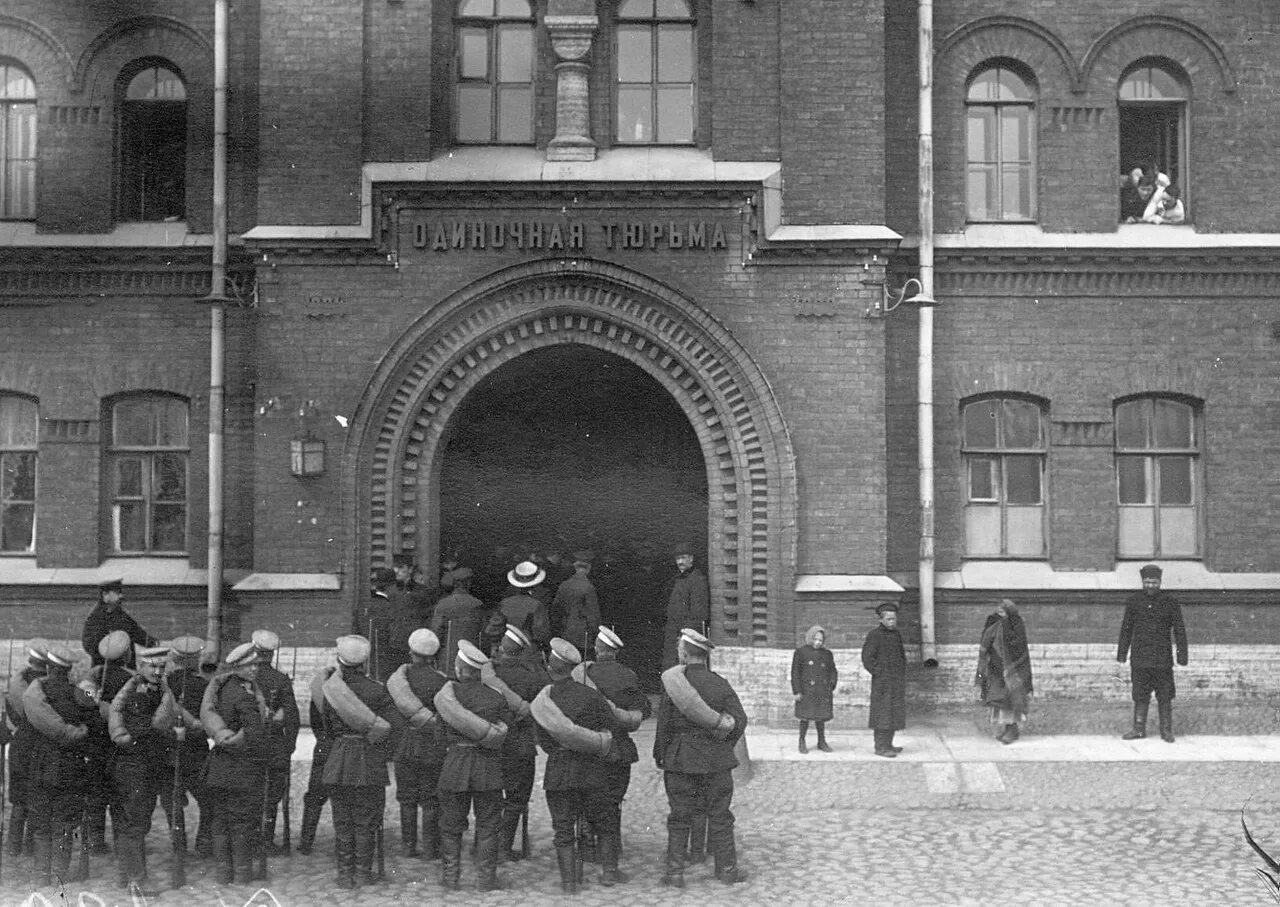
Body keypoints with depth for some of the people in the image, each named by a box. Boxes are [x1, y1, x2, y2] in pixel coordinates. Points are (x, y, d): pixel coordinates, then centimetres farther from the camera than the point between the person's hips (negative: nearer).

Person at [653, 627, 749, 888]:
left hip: (679, 759, 0)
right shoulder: (720, 684, -4)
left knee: (679, 817, 7)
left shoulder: (672, 684, -6)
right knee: (719, 816, 10)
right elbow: (739, 721, -4)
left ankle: (674, 872, 9)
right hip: (716, 760, 0)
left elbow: (663, 725, -3)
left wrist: (659, 756, 8)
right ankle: (727, 869, 16)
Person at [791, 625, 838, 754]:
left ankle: (822, 742, 22)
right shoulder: (801, 652, 0)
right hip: (807, 690, -3)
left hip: (823, 692, 3)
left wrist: (832, 685, 2)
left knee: (821, 717, 9)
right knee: (805, 717, -1)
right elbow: (795, 672, -2)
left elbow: (832, 671, 17)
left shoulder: (827, 653, 10)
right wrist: (797, 691, -7)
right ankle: (802, 742, 13)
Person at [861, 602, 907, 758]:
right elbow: (867, 657, -16)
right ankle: (880, 747, -7)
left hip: (896, 681, 8)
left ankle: (887, 744, 18)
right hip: (882, 681, -8)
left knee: (894, 713, 10)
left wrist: (902, 672, 14)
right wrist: (878, 673, -15)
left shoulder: (896, 633, 12)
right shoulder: (875, 634, -12)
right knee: (883, 713, -8)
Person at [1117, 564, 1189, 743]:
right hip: (1140, 657, 1)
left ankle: (1166, 730, 10)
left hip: (1162, 658, -1)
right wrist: (1122, 654, 9)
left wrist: (1182, 656, -3)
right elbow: (1126, 629, 10)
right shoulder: (1133, 601, 4)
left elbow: (1179, 630, 2)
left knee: (1165, 696, 2)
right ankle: (1138, 729, 12)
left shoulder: (1170, 603, -1)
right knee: (1140, 695, 5)